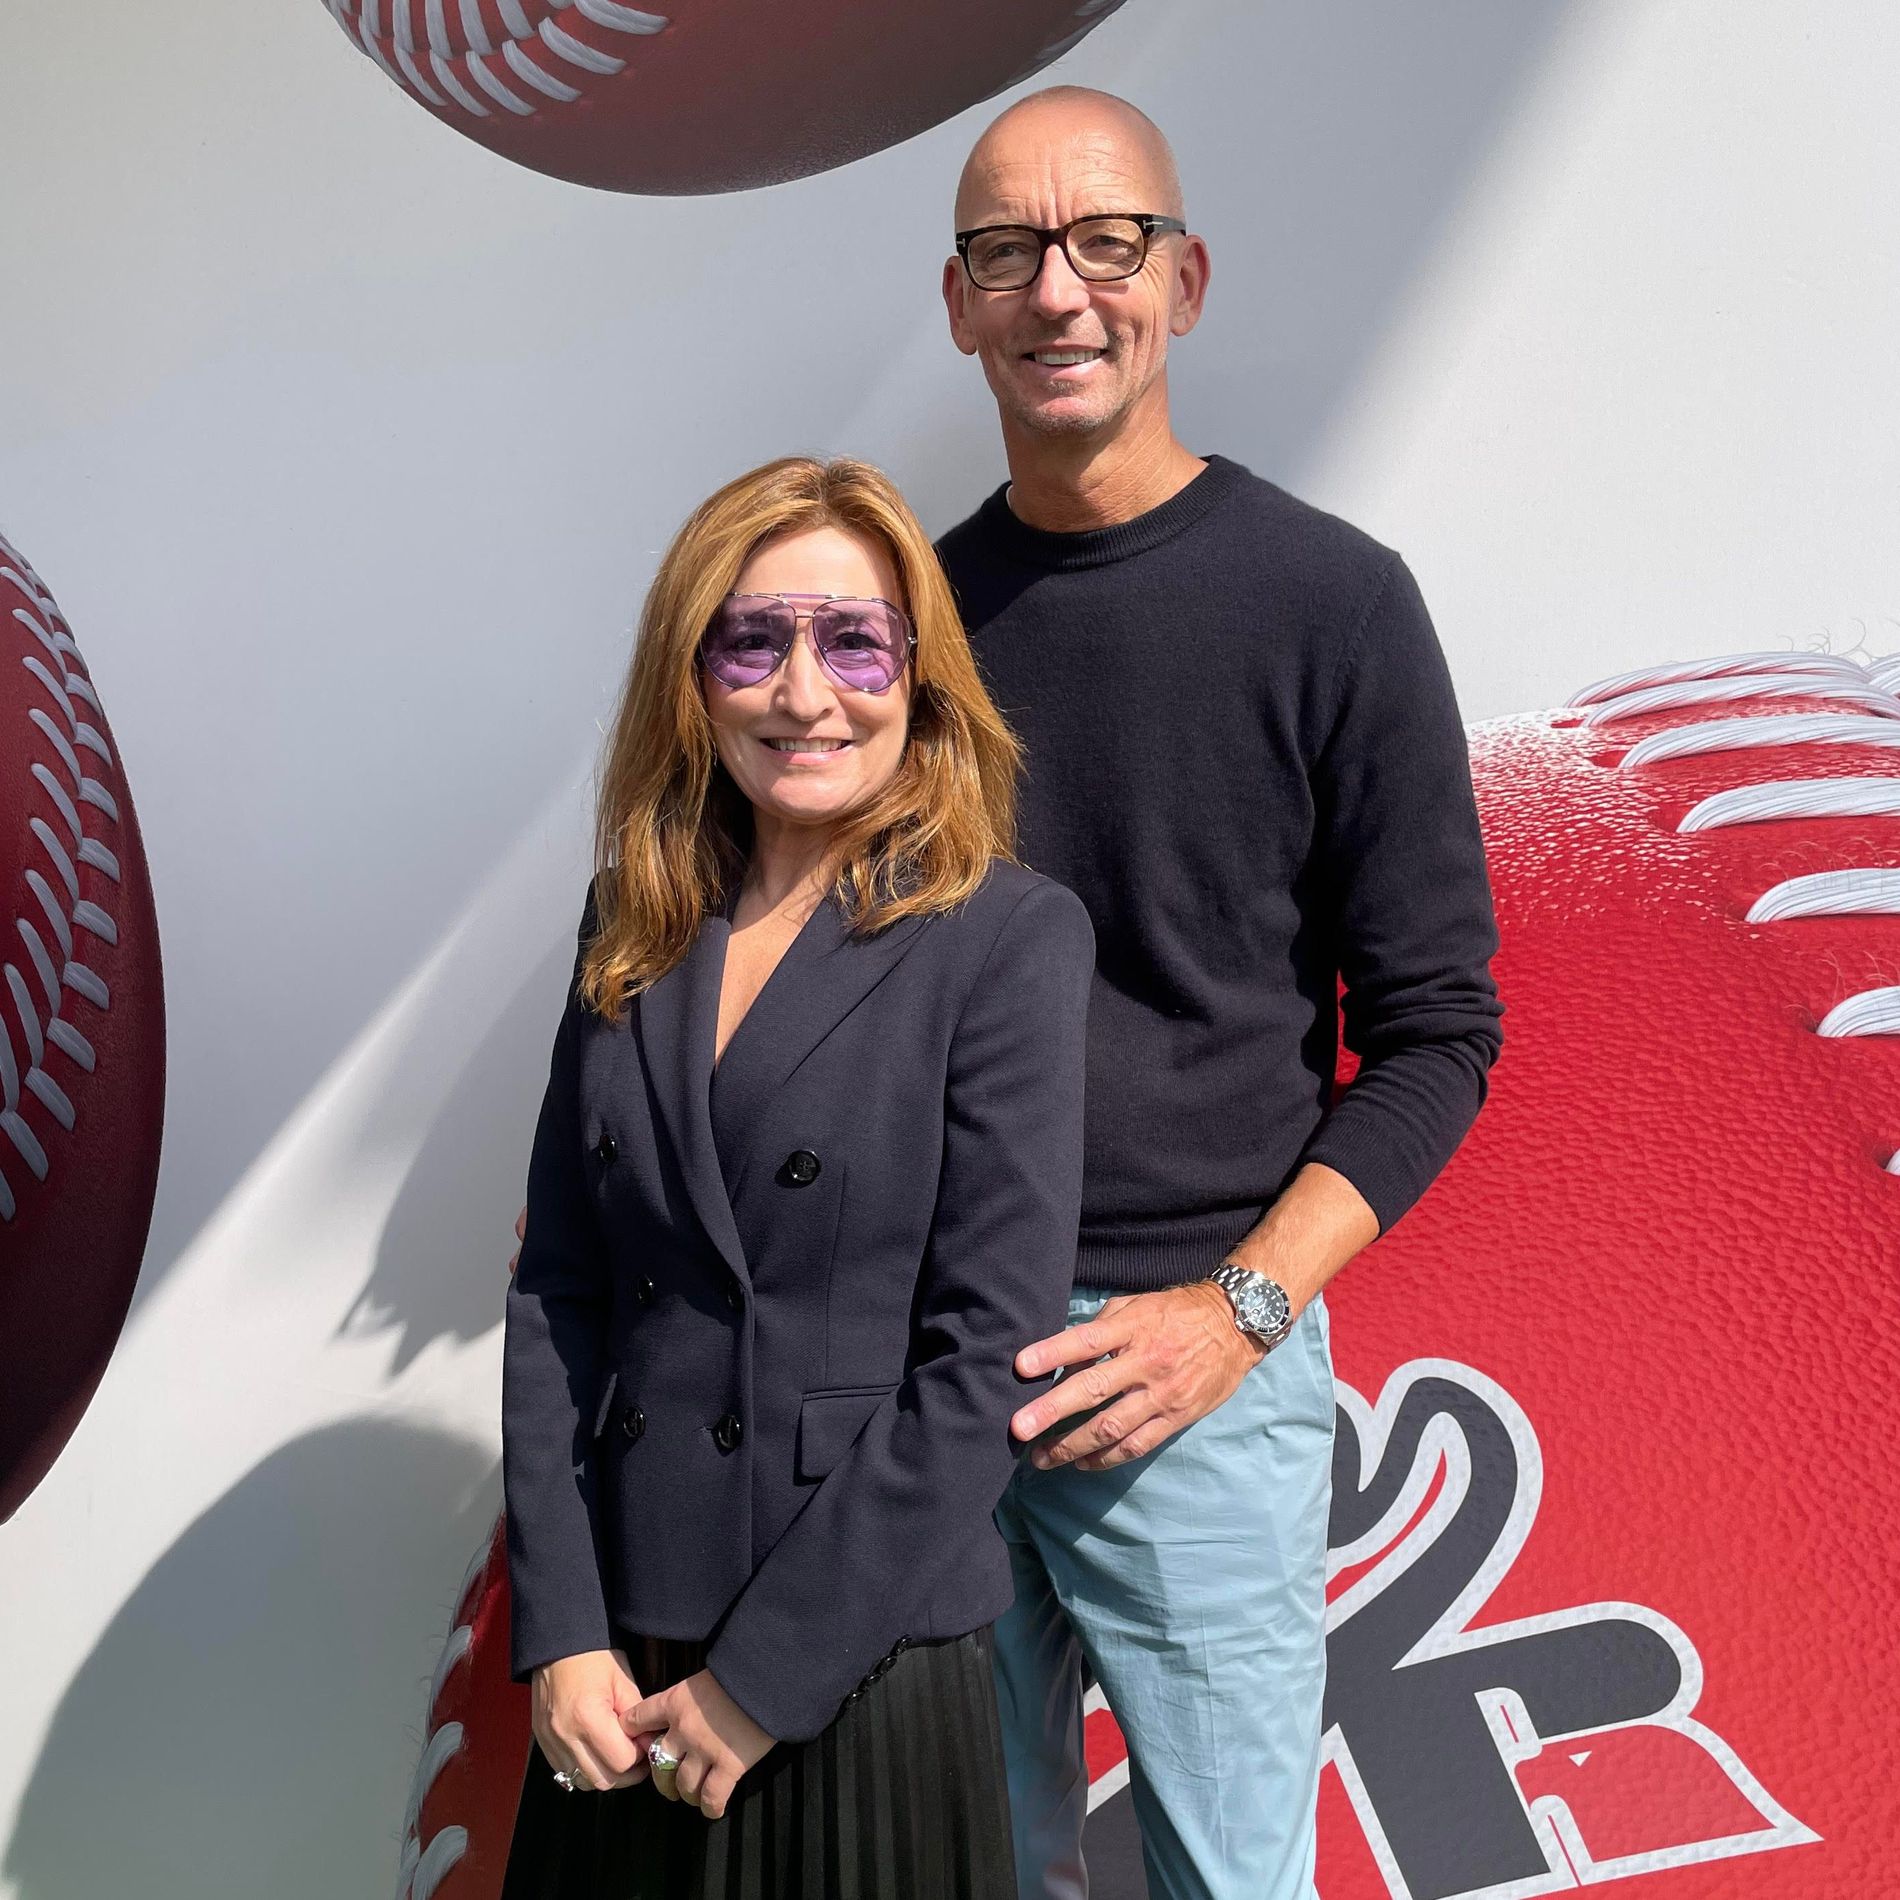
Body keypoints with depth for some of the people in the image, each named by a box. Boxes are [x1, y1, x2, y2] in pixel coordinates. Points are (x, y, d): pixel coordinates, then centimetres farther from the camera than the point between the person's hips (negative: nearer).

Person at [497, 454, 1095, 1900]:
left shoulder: (1008, 937, -10)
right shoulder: (635, 927, 5)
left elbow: (988, 1357, -13)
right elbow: (558, 1287, 4)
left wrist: (764, 1675, -12)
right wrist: (563, 1631, -5)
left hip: (868, 1675, -4)